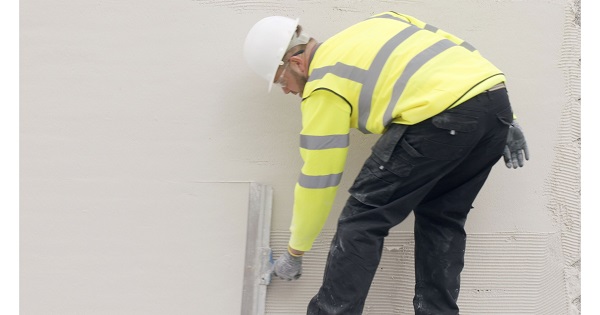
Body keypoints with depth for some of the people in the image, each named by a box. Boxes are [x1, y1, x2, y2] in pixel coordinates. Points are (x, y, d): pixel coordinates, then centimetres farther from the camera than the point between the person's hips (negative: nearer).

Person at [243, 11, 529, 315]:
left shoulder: (324, 87, 6)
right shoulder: (379, 22, 27)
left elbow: (317, 179, 8)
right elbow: (454, 50, 23)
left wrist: (294, 252, 22)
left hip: (443, 116, -8)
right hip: (496, 98, 9)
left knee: (364, 215, 5)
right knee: (441, 218, 22)